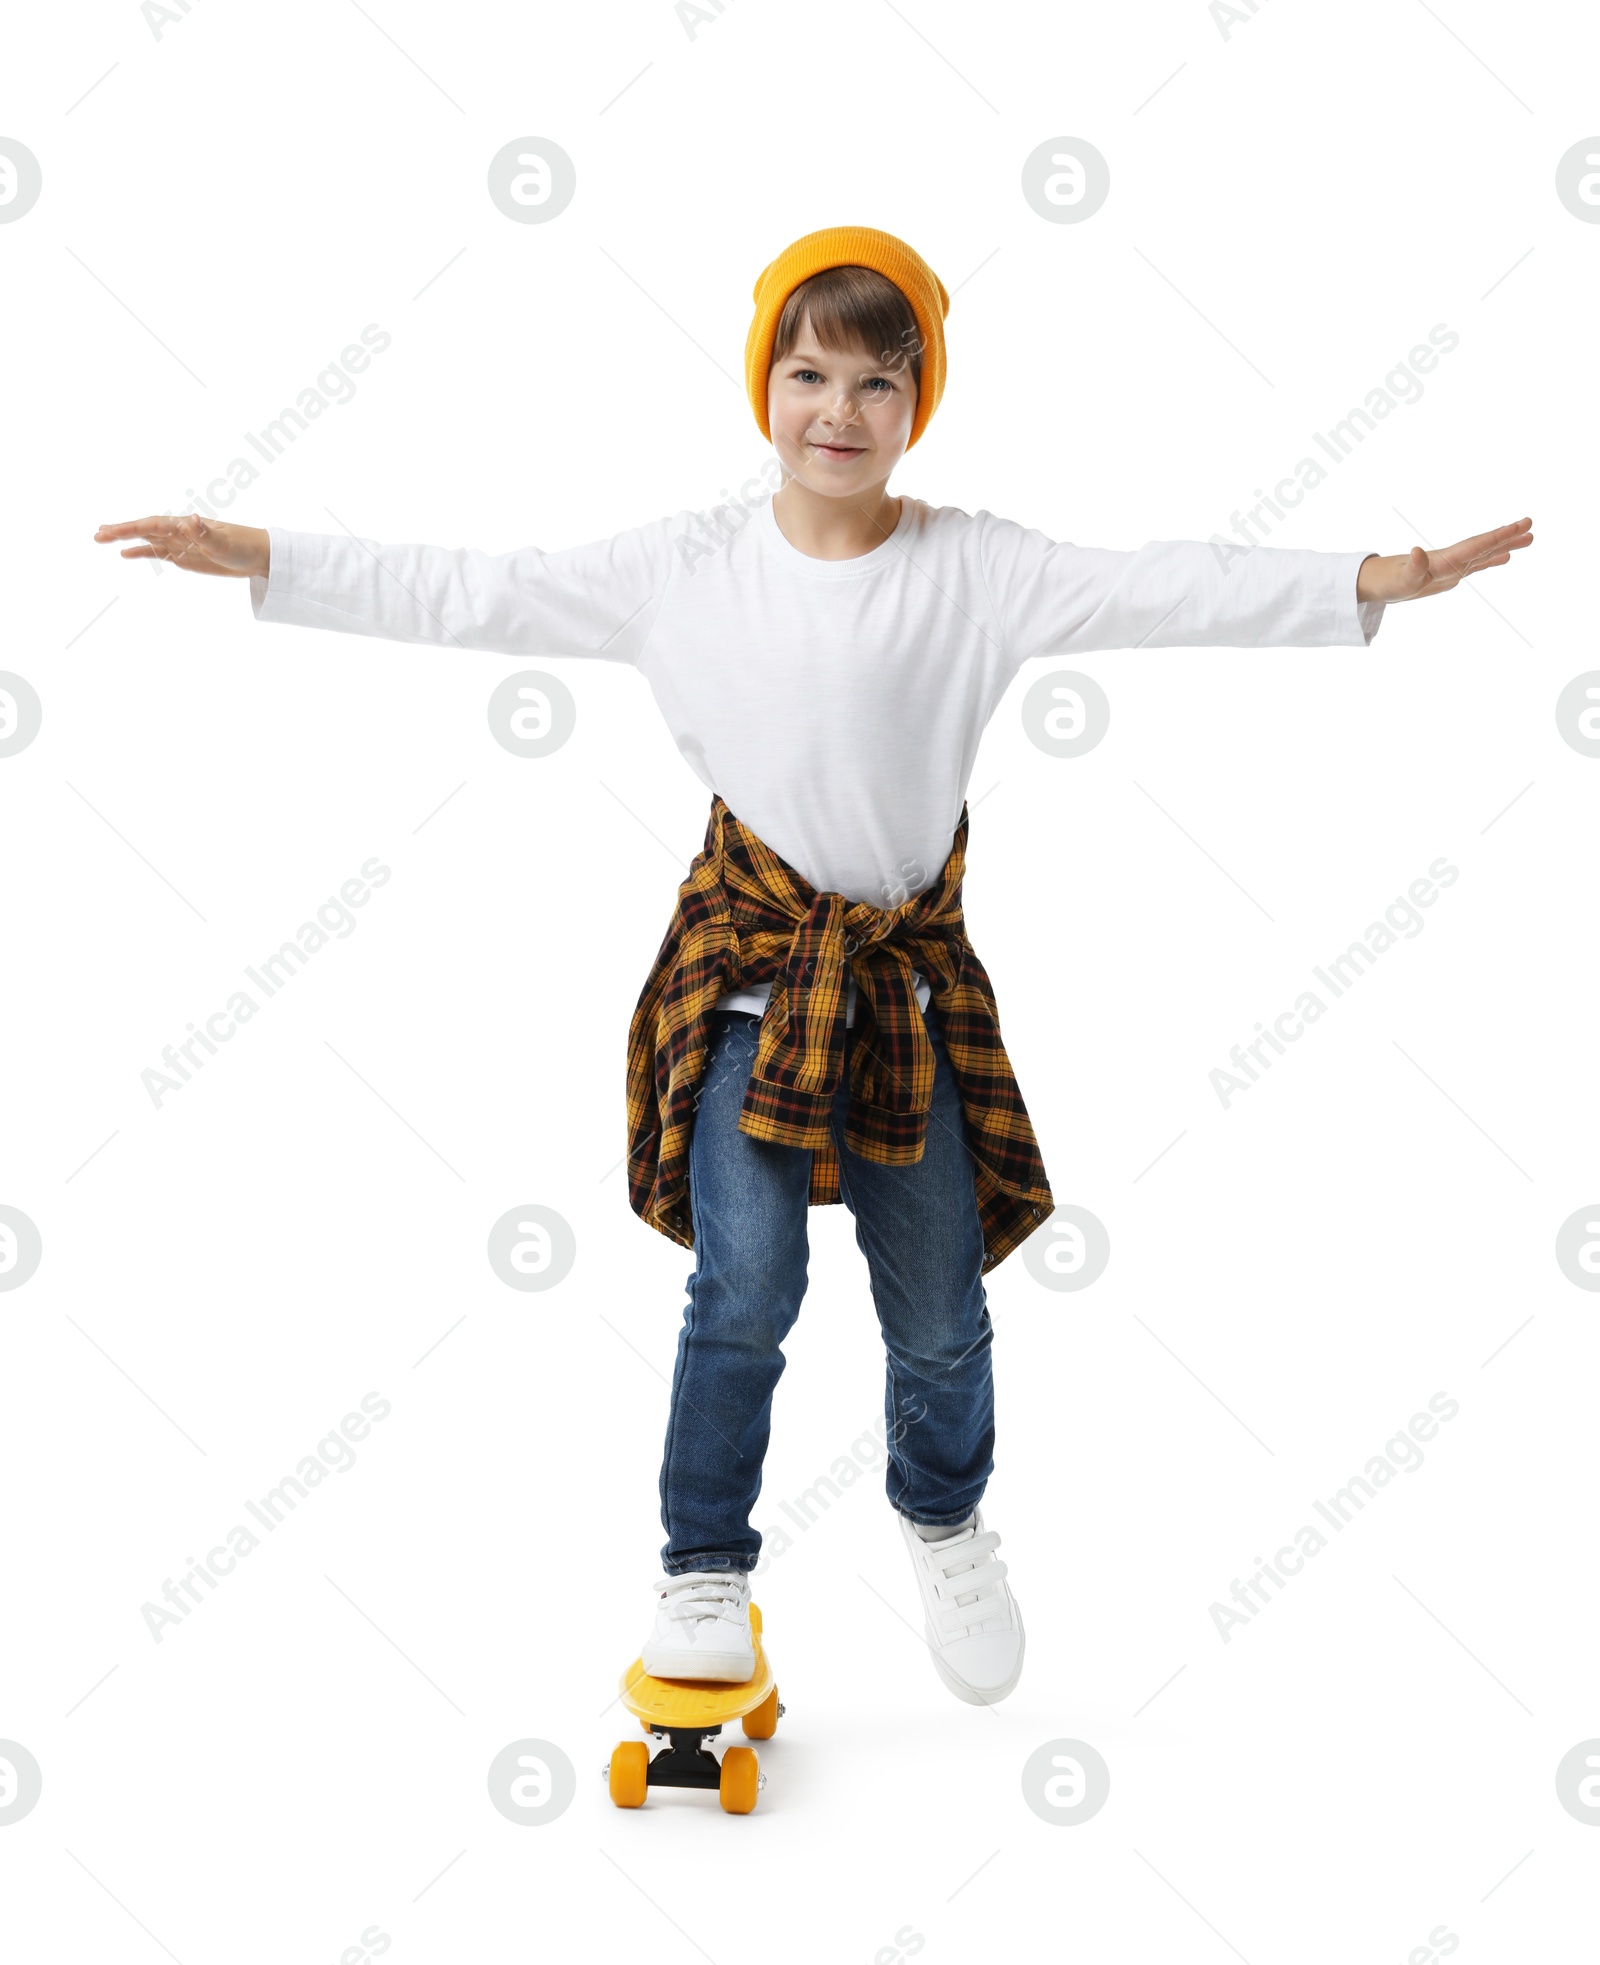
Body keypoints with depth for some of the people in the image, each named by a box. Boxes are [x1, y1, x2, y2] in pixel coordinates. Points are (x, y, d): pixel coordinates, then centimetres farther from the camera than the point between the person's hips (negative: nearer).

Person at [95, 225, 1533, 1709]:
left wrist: (1376, 580, -19)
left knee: (941, 1314, 10)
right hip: (749, 970, -1)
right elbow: (473, 596, 1)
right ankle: (703, 1569, 12)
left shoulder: (974, 568, -3)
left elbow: (1162, 592, -10)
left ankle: (943, 1519, 41)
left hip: (909, 981, 1)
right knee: (745, 1288, -11)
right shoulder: (685, 565, -1)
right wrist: (261, 559, -2)